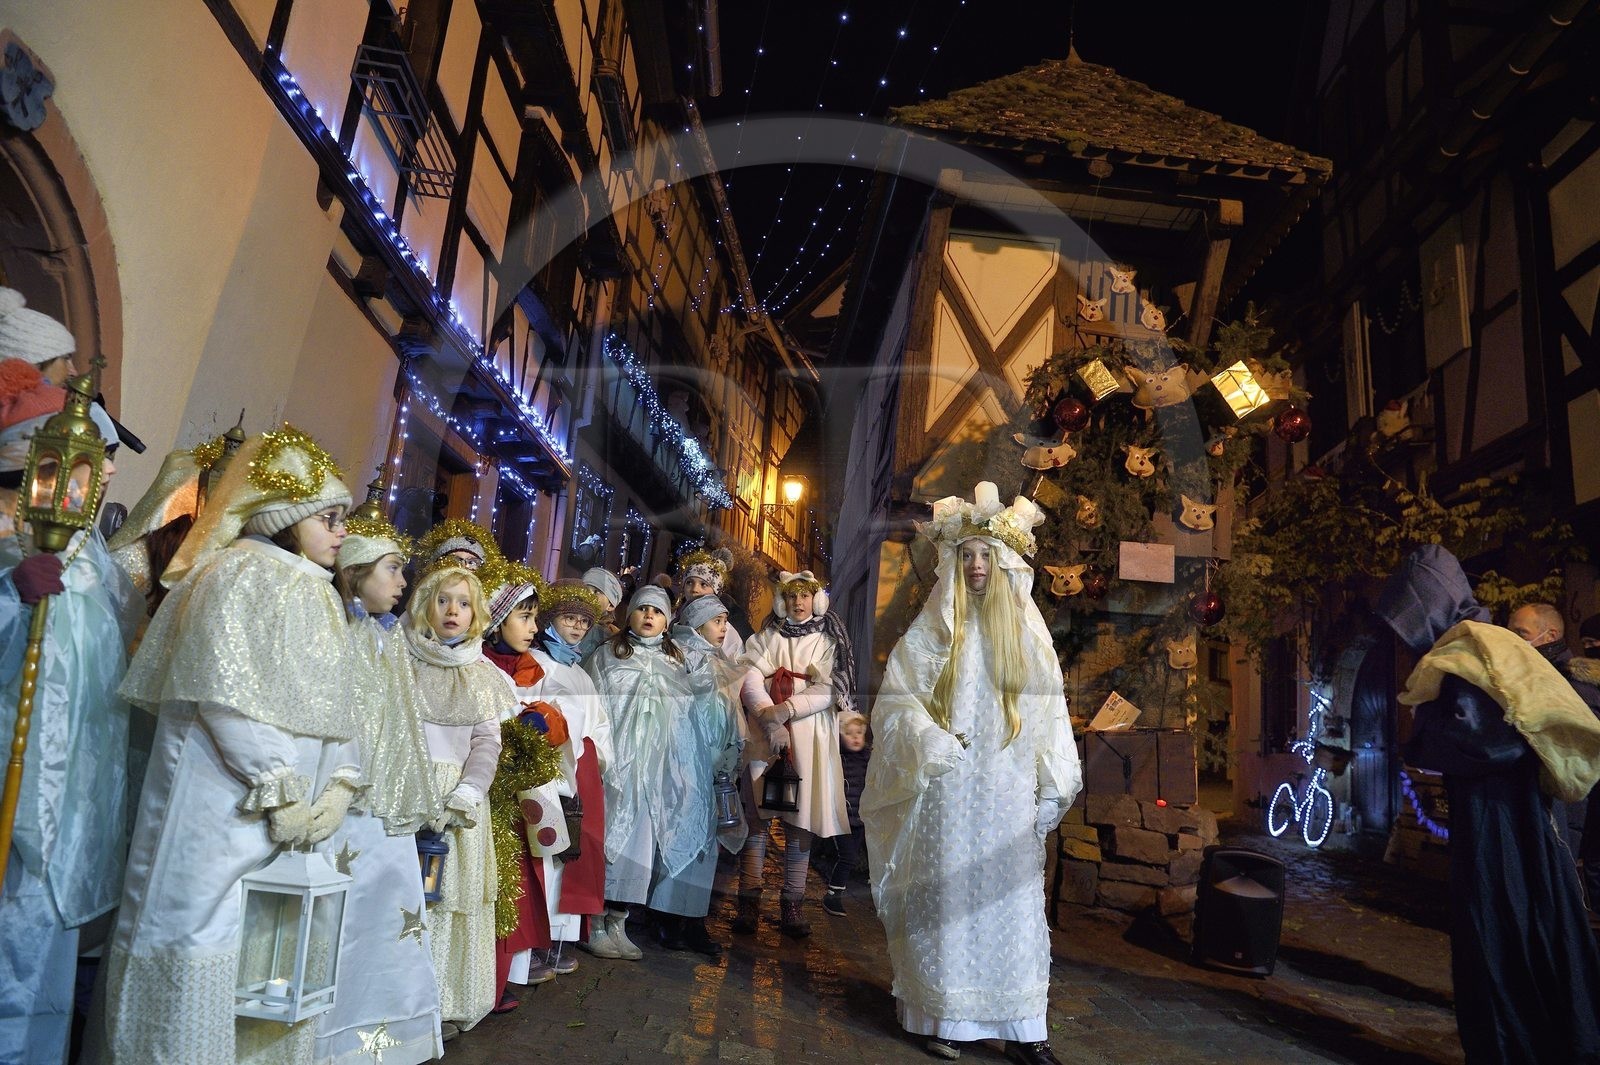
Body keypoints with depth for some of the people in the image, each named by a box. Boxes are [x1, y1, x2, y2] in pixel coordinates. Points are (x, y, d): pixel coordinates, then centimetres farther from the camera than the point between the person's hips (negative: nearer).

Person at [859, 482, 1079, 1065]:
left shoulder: (1028, 631, 7)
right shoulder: (932, 630, 1)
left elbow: (1048, 715, 7)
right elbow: (896, 701, 0)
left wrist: (1052, 791, 2)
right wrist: (929, 742, -17)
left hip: (1010, 793, 2)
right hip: (950, 789, -2)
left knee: (1013, 901, 3)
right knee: (948, 899, 4)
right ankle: (947, 1017, 17)